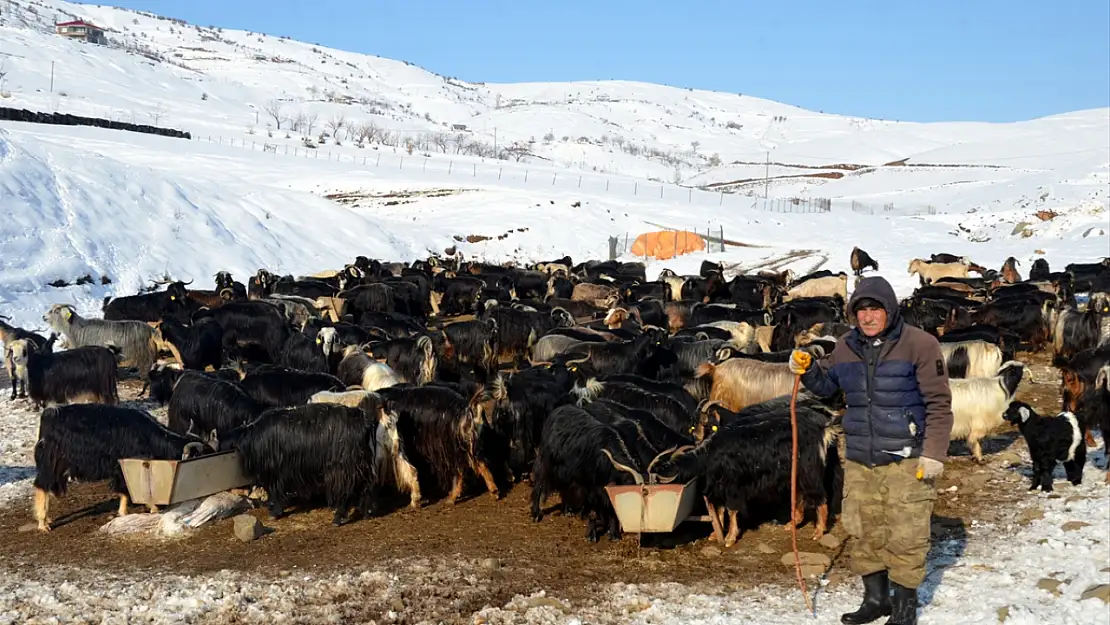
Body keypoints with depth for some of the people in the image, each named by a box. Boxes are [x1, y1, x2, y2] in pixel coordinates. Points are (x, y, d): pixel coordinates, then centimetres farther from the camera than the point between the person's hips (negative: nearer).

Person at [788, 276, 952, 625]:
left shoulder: (919, 344, -10)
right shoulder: (846, 347, 6)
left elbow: (939, 403, -10)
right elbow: (825, 385, 23)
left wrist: (933, 453, -14)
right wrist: (806, 370, 1)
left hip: (906, 460, -5)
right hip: (859, 460, 5)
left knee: (905, 537, -1)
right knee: (863, 533, 11)